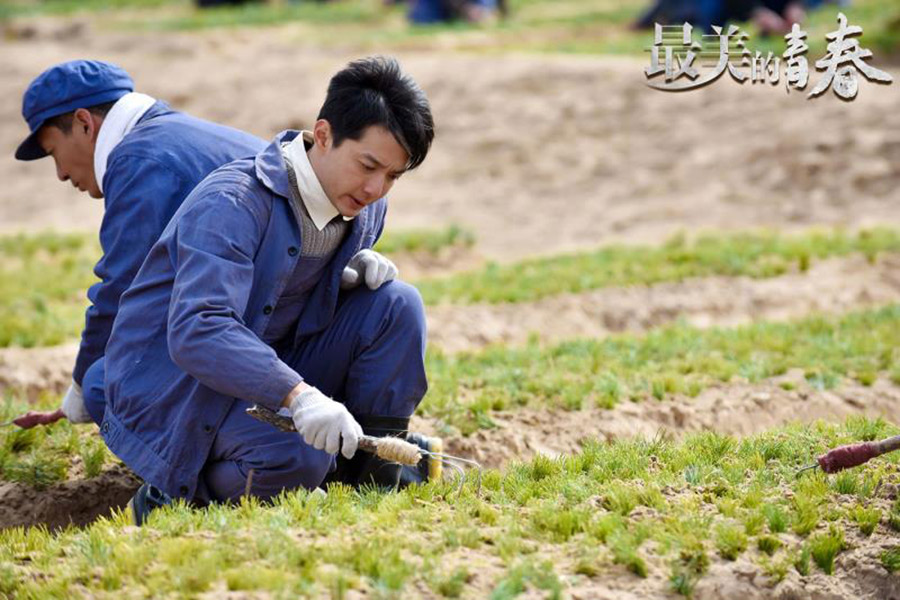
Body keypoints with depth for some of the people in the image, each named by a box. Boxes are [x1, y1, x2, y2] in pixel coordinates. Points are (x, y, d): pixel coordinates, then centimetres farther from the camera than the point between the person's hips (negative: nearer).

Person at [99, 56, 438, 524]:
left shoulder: (364, 208, 1)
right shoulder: (231, 204, -26)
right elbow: (195, 331, -38)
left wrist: (354, 272, -7)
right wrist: (299, 396, -49)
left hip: (276, 367, 8)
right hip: (171, 386, -8)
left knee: (396, 302, -9)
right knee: (296, 460, -35)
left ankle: (370, 474, -2)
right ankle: (174, 500, -6)